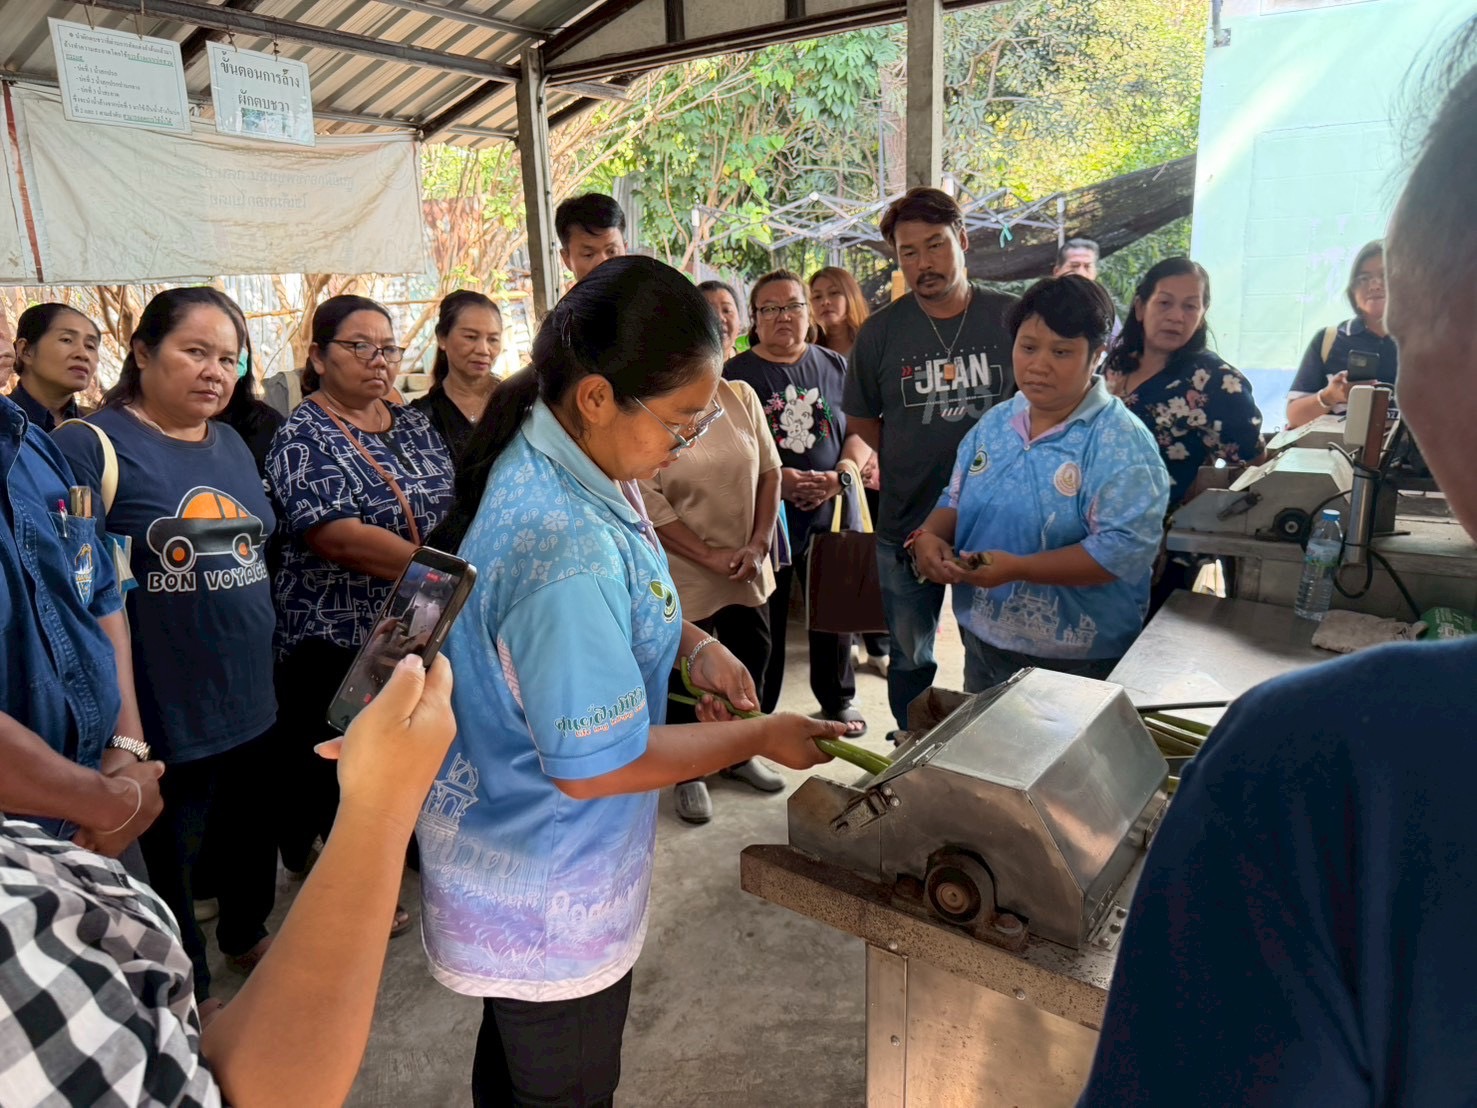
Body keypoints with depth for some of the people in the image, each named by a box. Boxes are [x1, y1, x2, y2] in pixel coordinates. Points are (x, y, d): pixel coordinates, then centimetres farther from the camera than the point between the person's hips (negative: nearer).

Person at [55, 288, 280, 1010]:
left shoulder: (232, 443, 8)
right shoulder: (92, 445, -13)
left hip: (251, 695, 7)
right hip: (164, 706, -6)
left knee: (250, 829, 22)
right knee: (169, 850, 11)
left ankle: (247, 936, 48)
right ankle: (189, 992, 33)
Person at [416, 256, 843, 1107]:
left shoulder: (548, 458, -5)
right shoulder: (567, 544, -36)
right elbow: (597, 765, -28)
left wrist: (691, 642, -4)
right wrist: (762, 736, -18)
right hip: (549, 902, -8)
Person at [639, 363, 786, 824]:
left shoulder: (742, 397, 2)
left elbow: (769, 470, 5)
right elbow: (647, 500, -17)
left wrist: (758, 544, -6)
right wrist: (711, 556, -17)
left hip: (748, 572, 6)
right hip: (684, 576, -5)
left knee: (750, 663, 19)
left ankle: (739, 755, 42)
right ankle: (689, 775, 30)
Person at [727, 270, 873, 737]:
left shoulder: (835, 367, 7)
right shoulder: (735, 375, -1)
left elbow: (861, 431, 7)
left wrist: (841, 474, -12)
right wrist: (775, 479, -19)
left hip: (831, 512, 3)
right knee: (765, 618, 5)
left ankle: (837, 698, 33)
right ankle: (757, 711, 20)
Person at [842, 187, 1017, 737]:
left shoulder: (1011, 318, -4)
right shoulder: (880, 332, -2)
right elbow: (859, 418, 10)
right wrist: (908, 462, 2)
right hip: (907, 523, 1)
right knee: (911, 660, 14)